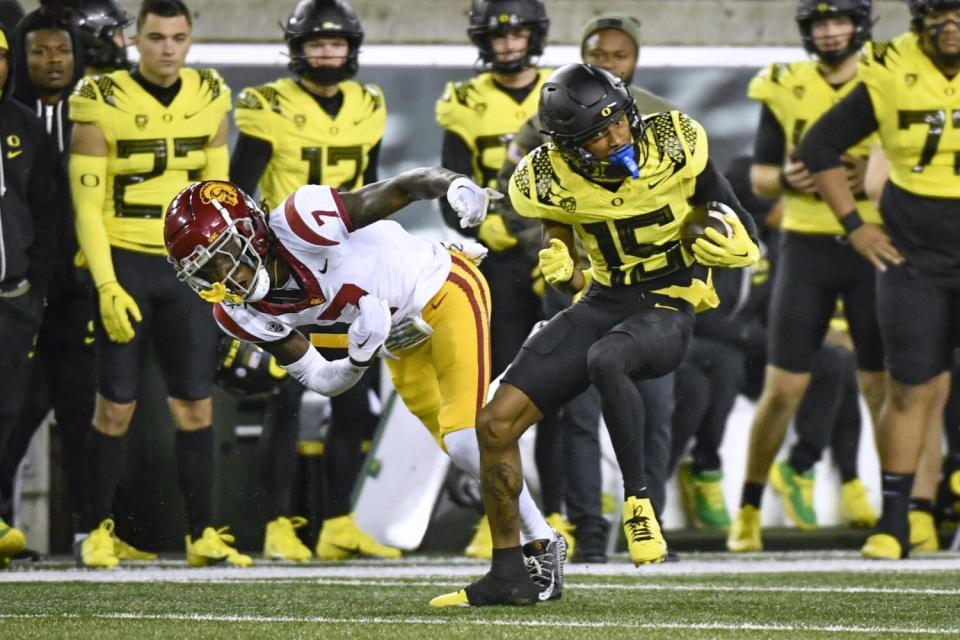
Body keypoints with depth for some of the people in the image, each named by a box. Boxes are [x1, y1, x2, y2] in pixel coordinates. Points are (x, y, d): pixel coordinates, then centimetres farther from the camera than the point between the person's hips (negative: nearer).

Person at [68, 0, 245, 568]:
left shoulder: (210, 100, 4)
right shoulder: (104, 105, -8)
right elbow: (88, 206, -8)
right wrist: (107, 286, -15)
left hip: (188, 267, 3)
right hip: (126, 265, -3)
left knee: (196, 407, 1)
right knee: (116, 407, -2)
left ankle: (203, 535, 7)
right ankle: (99, 532, 9)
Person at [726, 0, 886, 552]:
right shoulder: (785, 89, 4)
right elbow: (759, 177, 9)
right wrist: (786, 179, -13)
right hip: (807, 248, 0)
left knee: (884, 387, 1)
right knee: (783, 388, -1)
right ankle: (749, 511, 11)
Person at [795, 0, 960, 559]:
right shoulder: (892, 77, -4)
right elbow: (819, 147, 7)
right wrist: (854, 224, 2)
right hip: (913, 257, 1)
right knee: (913, 391, 1)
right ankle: (894, 524, 10)